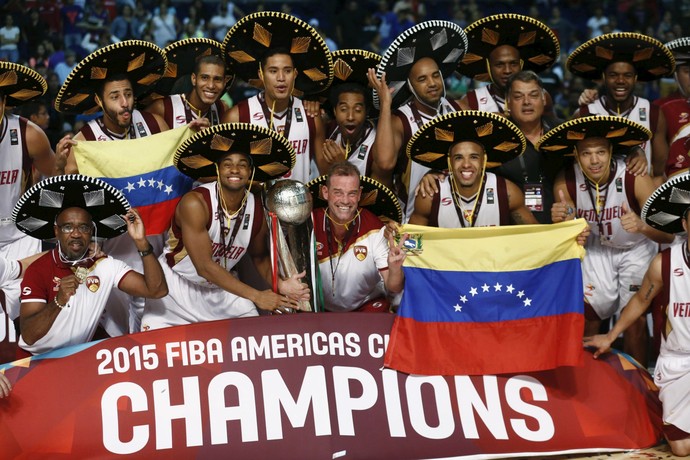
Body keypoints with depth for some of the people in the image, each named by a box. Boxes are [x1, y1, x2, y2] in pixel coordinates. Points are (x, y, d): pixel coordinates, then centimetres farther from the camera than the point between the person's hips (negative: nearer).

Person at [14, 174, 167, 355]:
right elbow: (28, 336, -21)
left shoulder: (105, 265, -3)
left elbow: (157, 290, -12)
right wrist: (59, 301, -36)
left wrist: (141, 242, -21)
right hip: (36, 360, -2)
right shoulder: (37, 271, -13)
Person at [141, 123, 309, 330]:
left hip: (222, 286, 5)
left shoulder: (257, 210, -10)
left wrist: (279, 285, -13)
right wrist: (256, 296, -27)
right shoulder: (195, 203, -26)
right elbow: (205, 267, -27)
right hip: (178, 287, -5)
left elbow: (260, 256, 9)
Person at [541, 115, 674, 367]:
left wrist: (642, 226, -55)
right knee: (587, 318, 5)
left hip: (636, 249, -3)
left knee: (635, 319, -10)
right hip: (597, 249, 3)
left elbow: (669, 235, -33)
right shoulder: (566, 182, -23)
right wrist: (561, 222, -36)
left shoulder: (635, 178, -32)